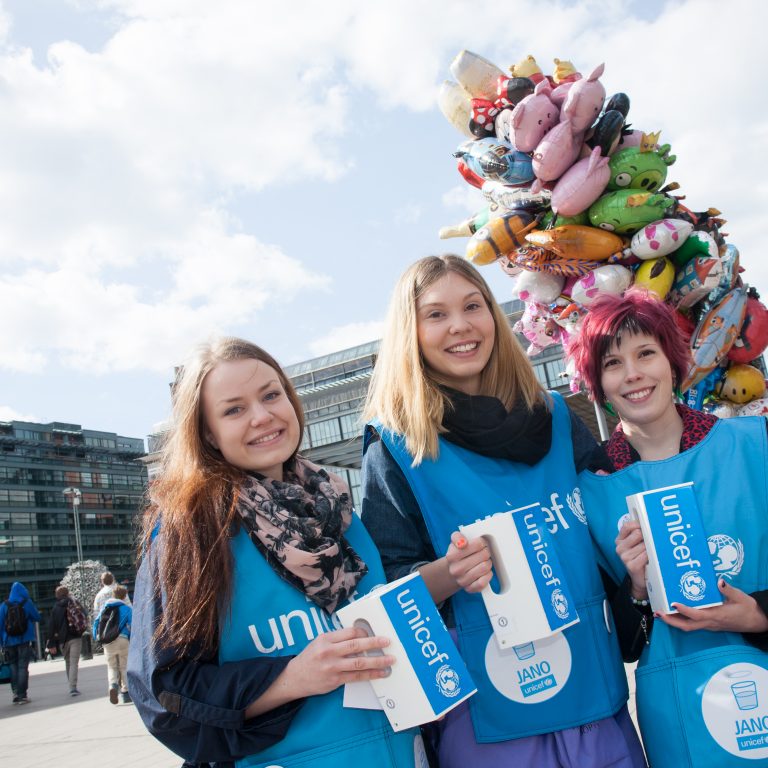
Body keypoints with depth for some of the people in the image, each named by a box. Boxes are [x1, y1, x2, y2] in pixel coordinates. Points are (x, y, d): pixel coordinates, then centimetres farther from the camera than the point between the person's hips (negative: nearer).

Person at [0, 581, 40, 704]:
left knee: (13, 667, 13)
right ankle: (21, 695, -3)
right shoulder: (27, 603, -3)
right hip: (24, 641, -2)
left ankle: (15, 692, 8)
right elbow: (37, 617, 4)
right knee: (23, 667, 0)